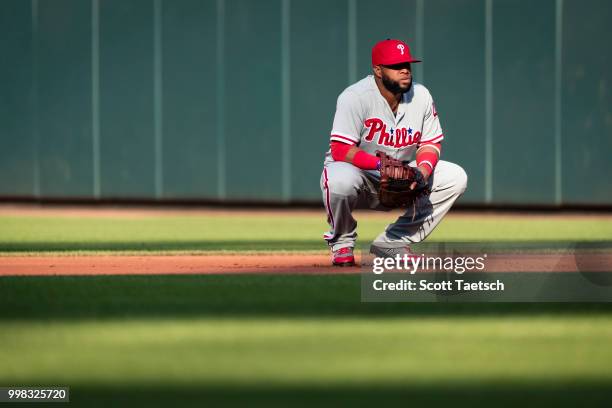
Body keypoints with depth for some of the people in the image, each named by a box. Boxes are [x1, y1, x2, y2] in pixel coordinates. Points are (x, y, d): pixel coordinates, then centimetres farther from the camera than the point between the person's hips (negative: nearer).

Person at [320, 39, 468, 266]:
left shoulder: (421, 96, -4)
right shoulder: (355, 97, -21)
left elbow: (431, 142, 4)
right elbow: (341, 150, -27)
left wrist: (422, 171, -19)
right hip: (360, 175, -6)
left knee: (455, 178, -9)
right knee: (341, 181, -41)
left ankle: (392, 242, -1)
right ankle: (342, 242, -7)